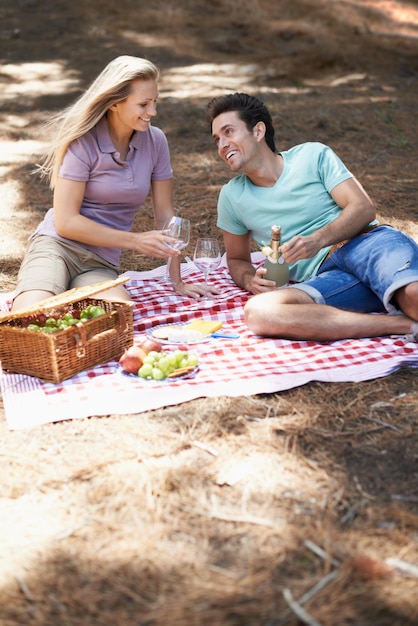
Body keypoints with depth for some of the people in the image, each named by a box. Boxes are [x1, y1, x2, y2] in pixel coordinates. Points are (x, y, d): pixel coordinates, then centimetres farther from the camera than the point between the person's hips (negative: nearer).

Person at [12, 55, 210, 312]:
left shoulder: (155, 141, 3)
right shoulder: (83, 142, -10)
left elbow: (165, 215, 8)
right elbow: (66, 222, -12)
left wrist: (177, 282, 5)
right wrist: (135, 240, -15)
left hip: (102, 265, 5)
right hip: (57, 246, -4)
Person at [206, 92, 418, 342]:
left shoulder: (312, 155, 12)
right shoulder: (232, 197, 19)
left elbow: (364, 208, 3)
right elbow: (237, 259, 30)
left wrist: (318, 240, -16)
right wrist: (249, 280, 4)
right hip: (325, 278, 3)